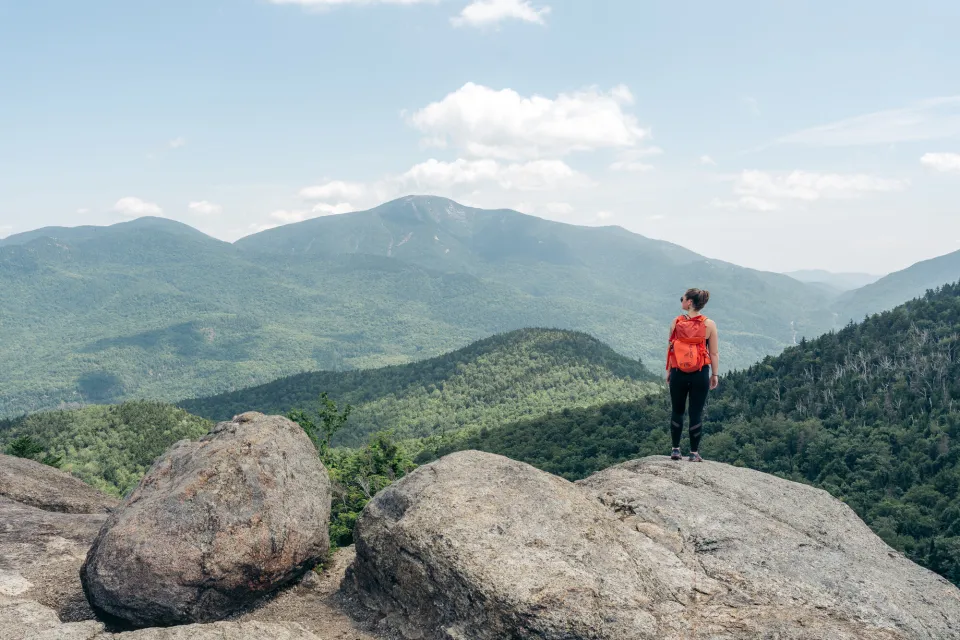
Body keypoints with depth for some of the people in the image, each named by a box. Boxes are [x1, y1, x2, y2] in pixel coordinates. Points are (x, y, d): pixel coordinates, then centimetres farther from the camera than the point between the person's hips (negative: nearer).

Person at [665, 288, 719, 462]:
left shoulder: (676, 322, -4)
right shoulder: (709, 324, -6)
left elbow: (670, 349, 2)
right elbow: (714, 353, -3)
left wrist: (668, 371, 12)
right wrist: (715, 374, 7)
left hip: (678, 373, 1)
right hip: (700, 374, -1)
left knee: (677, 411, 14)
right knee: (696, 413, 6)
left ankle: (675, 450, 17)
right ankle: (694, 453, 10)